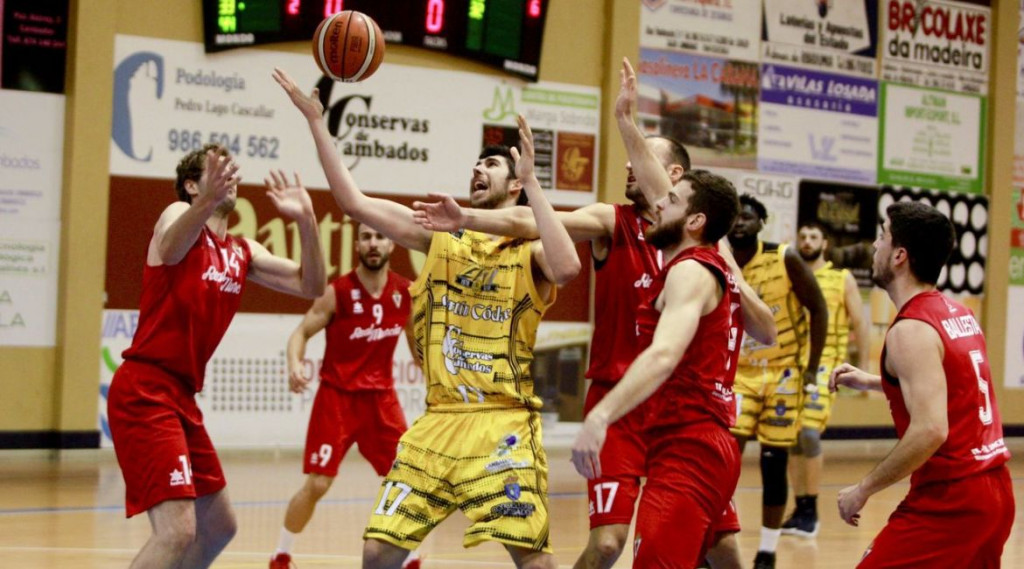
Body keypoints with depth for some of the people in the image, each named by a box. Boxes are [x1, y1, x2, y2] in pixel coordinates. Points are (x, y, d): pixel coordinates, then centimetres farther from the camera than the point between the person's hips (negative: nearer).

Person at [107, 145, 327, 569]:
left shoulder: (242, 254, 16)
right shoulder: (181, 215, -5)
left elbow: (310, 285, 9)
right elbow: (169, 251, -30)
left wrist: (306, 220, -6)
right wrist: (206, 203, -51)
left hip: (181, 398, 9)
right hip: (145, 390, -9)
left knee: (219, 527, 19)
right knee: (178, 531, -21)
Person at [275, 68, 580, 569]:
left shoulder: (530, 250, 1)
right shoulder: (440, 236, 13)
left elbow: (567, 268, -24)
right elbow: (354, 202, 8)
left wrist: (532, 181, -19)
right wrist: (316, 122, 2)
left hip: (504, 422, -4)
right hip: (438, 420, 4)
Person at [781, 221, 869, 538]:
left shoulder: (843, 280, 5)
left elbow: (858, 324, 6)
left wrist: (862, 366, 1)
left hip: (825, 362, -4)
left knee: (809, 432, -18)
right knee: (793, 438, 4)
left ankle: (811, 511, -8)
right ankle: (801, 510, 14)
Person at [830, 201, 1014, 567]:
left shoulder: (912, 330, -15)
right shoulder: (958, 314, 12)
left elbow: (930, 430, -25)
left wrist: (863, 490, -17)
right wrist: (870, 382, 25)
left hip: (948, 501, -9)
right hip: (995, 491, 9)